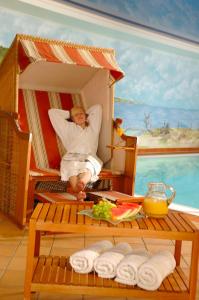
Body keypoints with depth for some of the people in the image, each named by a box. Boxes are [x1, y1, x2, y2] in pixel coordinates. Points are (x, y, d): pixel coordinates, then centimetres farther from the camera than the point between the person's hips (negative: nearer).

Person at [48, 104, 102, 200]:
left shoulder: (92, 127, 33)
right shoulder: (69, 128, 31)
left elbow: (97, 107, 40)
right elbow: (52, 112, 33)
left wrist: (86, 114, 46)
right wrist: (69, 114, 39)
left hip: (89, 158, 0)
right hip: (72, 157, 0)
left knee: (87, 168, -37)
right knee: (72, 168, -37)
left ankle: (82, 183, -71)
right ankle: (79, 193, -62)